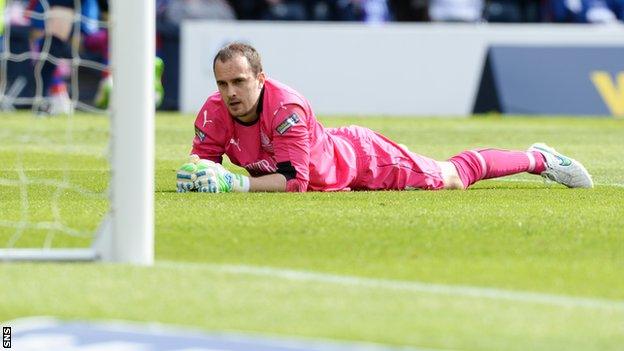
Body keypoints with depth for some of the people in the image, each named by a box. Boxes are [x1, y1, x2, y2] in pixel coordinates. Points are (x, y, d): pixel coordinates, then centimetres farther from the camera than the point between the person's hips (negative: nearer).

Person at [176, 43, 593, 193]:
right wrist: (196, 177, -39)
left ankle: (538, 159, 36)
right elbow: (202, 160, -14)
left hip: (362, 160, -5)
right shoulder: (214, 113, -25)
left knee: (453, 177, 12)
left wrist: (236, 183, -51)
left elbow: (293, 180, -41)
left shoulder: (286, 107, -41)